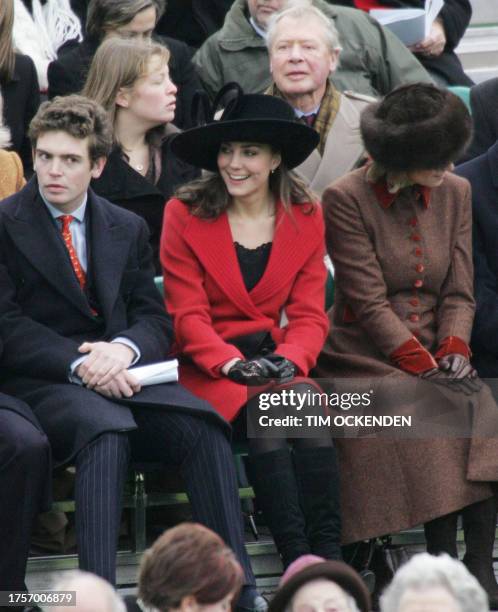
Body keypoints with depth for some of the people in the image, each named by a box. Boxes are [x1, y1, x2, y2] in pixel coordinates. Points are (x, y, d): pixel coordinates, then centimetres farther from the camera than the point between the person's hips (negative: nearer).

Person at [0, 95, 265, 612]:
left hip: (116, 372, 4)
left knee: (202, 425, -26)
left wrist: (123, 349, -12)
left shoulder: (127, 229, 18)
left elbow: (154, 317, 13)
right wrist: (79, 363, -20)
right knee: (105, 426, -38)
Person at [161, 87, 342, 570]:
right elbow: (188, 313, -5)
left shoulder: (305, 218, 8)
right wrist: (231, 363, -21)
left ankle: (327, 553, -38)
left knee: (309, 403, -31)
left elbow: (309, 313, 5)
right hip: (205, 364, -3)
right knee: (264, 412, -33)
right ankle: (297, 557, -38)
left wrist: (290, 359, -17)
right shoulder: (184, 214, -1)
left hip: (274, 359, 3)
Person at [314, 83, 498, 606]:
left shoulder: (455, 193, 9)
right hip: (365, 357, -4)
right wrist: (424, 368, -19)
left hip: (434, 354, 4)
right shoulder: (346, 199, -8)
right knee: (437, 420, -31)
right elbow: (369, 302, -12)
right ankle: (444, 563, -27)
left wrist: (454, 355, -10)